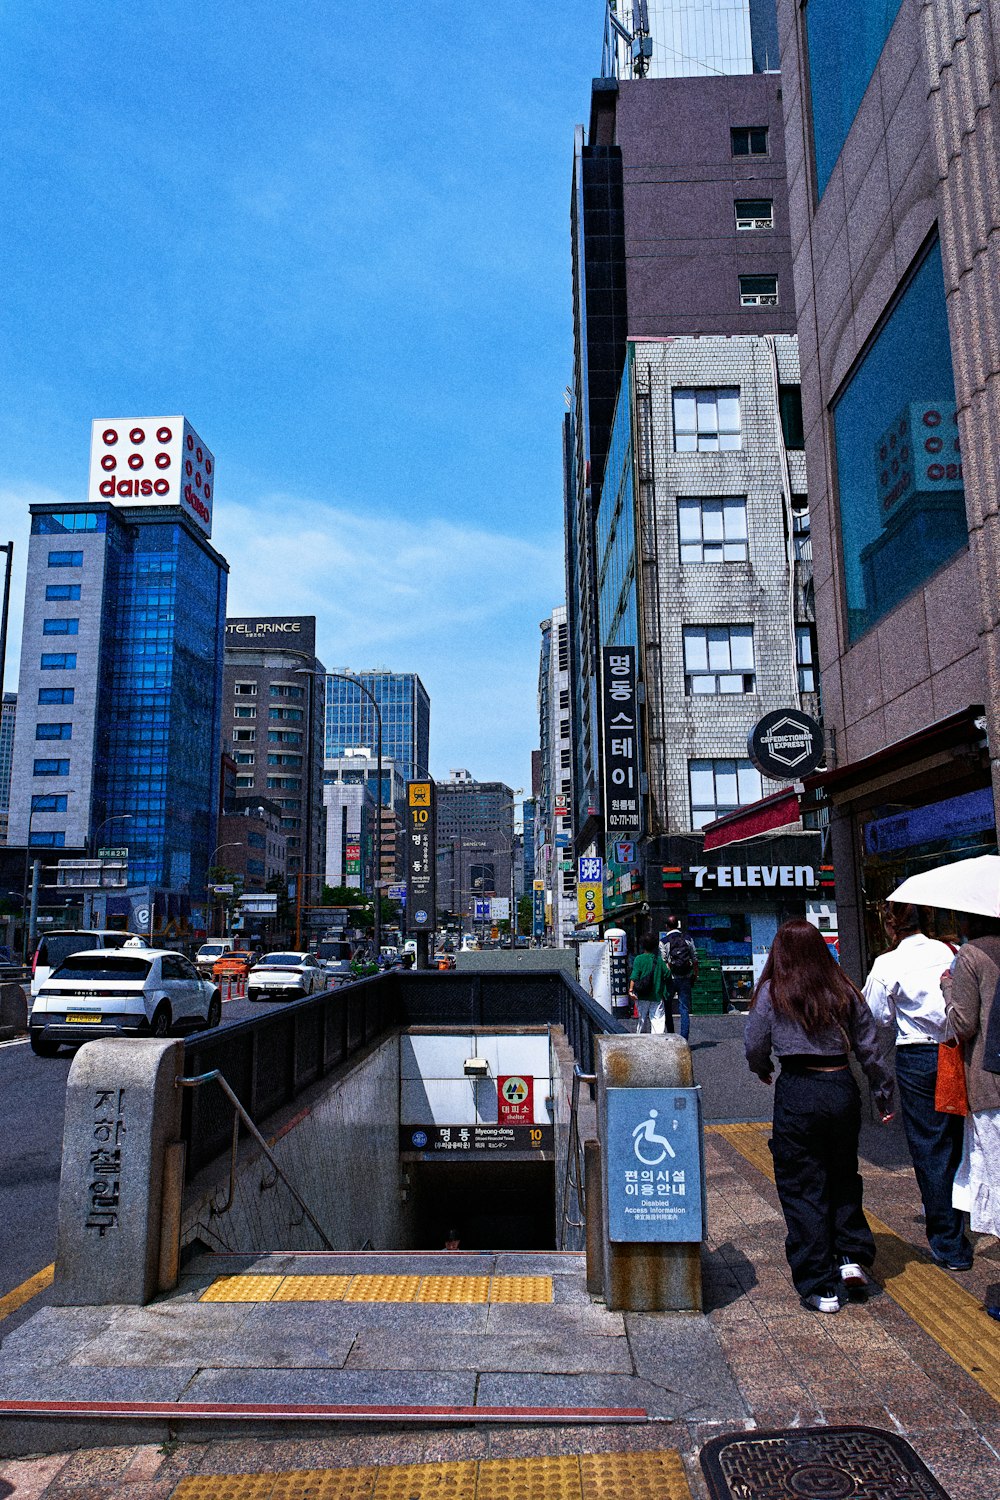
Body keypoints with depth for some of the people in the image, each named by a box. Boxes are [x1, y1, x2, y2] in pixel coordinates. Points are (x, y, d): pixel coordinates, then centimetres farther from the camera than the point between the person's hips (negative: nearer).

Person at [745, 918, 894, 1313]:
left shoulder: (772, 992, -6)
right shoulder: (844, 991, 3)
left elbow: (754, 1047, -1)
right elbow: (869, 1048, 7)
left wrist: (763, 1070, 20)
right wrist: (883, 1093, 18)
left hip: (797, 1091, -3)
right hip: (842, 1088, 4)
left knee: (802, 1189, 7)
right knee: (843, 1177, 24)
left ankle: (820, 1288, 11)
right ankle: (851, 1257, 16)